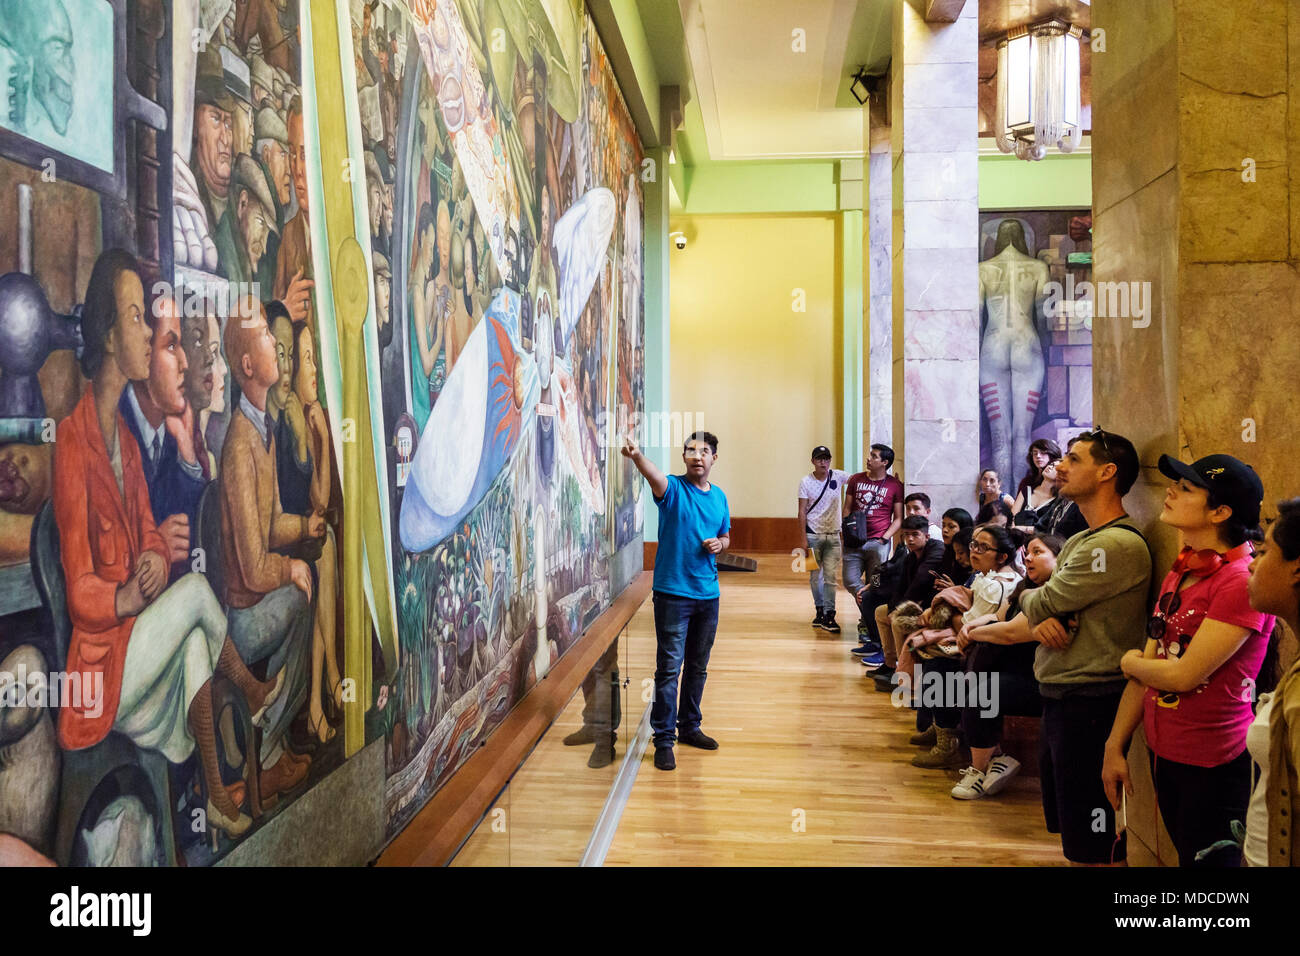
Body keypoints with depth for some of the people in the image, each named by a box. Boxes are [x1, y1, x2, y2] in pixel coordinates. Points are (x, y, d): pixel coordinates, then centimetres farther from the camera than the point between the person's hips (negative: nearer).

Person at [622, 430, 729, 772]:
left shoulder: (719, 496, 10)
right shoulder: (673, 488, -8)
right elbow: (654, 476, -32)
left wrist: (719, 544, -2)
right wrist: (636, 455, -54)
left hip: (708, 593, 6)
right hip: (673, 592, -6)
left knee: (698, 666, 16)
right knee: (669, 667, -6)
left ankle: (689, 727, 31)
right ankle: (663, 739, 3)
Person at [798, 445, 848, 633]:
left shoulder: (838, 476, 0)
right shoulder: (806, 482, -4)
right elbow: (802, 511, -4)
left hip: (833, 535, 1)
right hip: (813, 534, -1)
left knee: (831, 577, -3)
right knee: (815, 575, 8)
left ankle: (829, 616, -1)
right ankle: (820, 611, 23)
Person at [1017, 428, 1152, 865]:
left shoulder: (1118, 545, -19)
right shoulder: (1081, 540, 15)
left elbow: (1041, 603, -17)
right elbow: (1041, 607, 14)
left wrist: (1030, 599, 7)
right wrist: (1042, 618, -10)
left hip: (1089, 702, -10)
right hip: (1060, 694, 10)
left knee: (1095, 847, 0)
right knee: (1072, 830, 20)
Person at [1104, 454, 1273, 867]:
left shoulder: (1242, 581, -20)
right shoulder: (1178, 574, 7)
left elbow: (1184, 675, -22)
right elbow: (1146, 672, 9)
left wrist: (1131, 662, -2)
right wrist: (1114, 747, 9)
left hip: (1214, 768, -7)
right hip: (1164, 754, 8)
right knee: (1183, 854, 20)